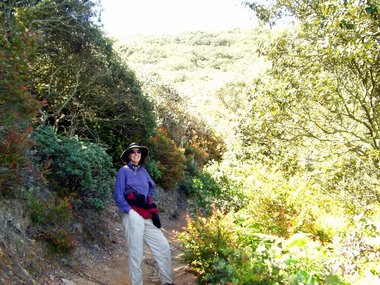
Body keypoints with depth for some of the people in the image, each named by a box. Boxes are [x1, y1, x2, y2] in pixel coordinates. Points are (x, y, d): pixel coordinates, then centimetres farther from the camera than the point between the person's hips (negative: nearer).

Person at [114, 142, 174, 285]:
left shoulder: (143, 170, 16)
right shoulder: (123, 171, 1)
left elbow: (152, 186, 30)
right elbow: (118, 195, -4)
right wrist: (129, 211, -11)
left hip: (147, 216, 6)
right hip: (133, 216, -6)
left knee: (163, 247, 5)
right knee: (136, 253, -5)